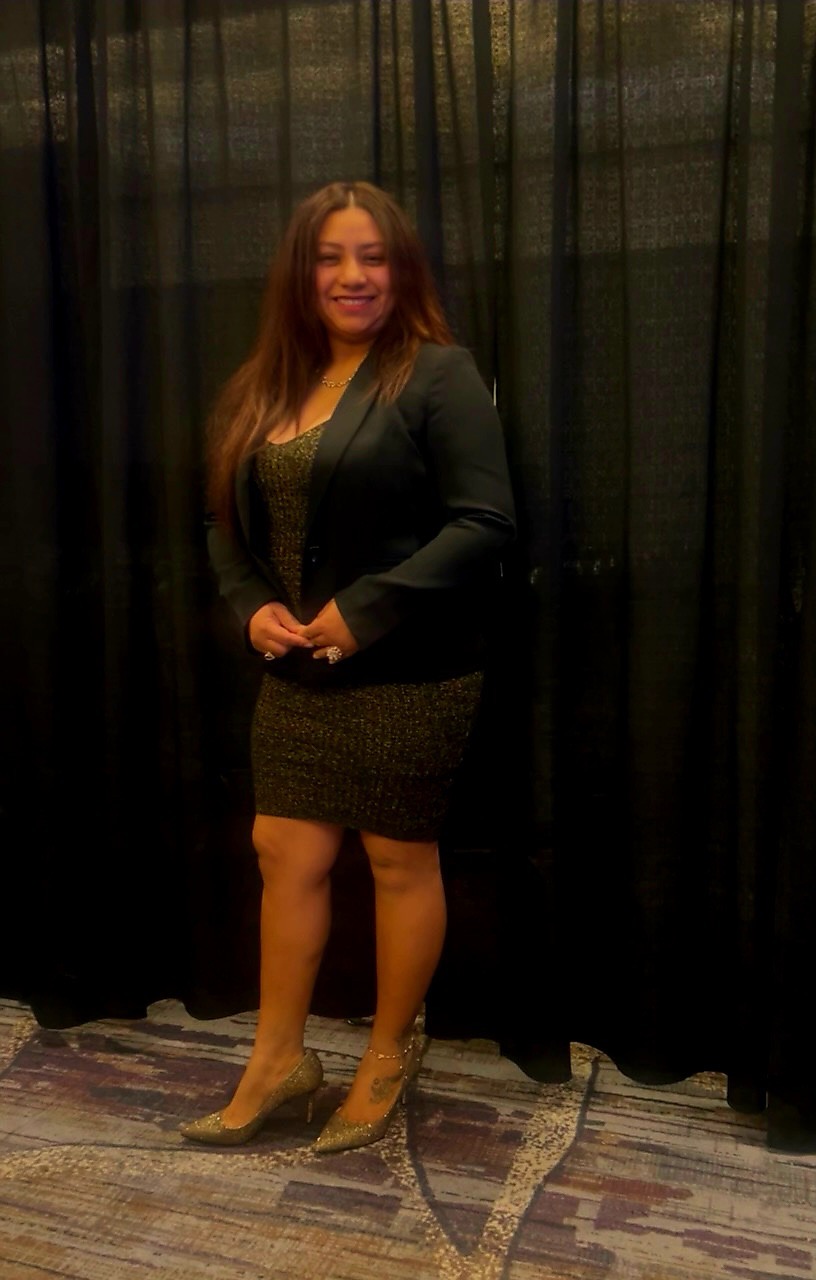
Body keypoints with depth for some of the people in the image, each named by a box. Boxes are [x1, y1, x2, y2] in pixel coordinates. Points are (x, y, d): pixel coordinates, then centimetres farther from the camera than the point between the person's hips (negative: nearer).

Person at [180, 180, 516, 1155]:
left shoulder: (437, 375, -9)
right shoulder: (262, 389, 11)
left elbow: (484, 522, -16)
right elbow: (228, 524, 15)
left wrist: (366, 609, -20)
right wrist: (252, 605, -4)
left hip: (409, 674, -6)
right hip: (297, 674, 6)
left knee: (400, 860, 8)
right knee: (286, 854, 10)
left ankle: (389, 1056, 29)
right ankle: (279, 1057, 28)